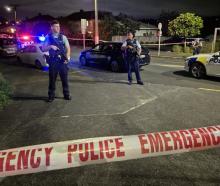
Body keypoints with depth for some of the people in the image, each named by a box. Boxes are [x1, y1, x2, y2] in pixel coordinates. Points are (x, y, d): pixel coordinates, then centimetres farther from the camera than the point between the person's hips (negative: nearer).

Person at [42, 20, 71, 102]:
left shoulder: (63, 37, 5)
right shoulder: (48, 37, 4)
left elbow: (68, 48, 5)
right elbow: (43, 49, 2)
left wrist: (67, 58, -9)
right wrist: (51, 46, -16)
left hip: (62, 61, 0)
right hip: (53, 61, 0)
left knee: (64, 78, 5)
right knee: (52, 79, 5)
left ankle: (66, 94, 18)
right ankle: (51, 95, 17)